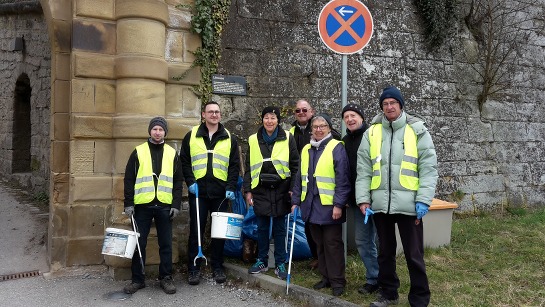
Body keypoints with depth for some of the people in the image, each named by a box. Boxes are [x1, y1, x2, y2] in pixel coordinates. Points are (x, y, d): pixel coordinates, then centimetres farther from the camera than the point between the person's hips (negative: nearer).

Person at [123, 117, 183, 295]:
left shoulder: (172, 153, 8)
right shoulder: (138, 152, 4)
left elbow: (178, 181, 8)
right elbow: (129, 179, 3)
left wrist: (176, 205, -1)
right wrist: (128, 203, -4)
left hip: (165, 206, 1)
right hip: (142, 205, -1)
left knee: (166, 244, 6)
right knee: (139, 243, 5)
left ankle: (166, 278, 17)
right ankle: (137, 279, 17)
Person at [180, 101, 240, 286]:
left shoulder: (229, 139, 8)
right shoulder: (192, 136, 6)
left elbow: (234, 165, 6)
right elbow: (184, 161, 6)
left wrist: (231, 187, -5)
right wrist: (190, 182, -6)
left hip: (221, 192, 1)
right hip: (198, 192, -1)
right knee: (196, 230, 2)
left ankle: (217, 268, 18)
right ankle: (194, 269, 13)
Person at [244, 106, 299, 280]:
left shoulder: (287, 138, 0)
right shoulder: (253, 140, 6)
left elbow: (295, 166, 0)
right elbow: (249, 167, 9)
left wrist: (293, 189, -5)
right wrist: (248, 190, 5)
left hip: (281, 190, -2)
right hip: (261, 190, 2)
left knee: (279, 228, 6)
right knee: (262, 228, 10)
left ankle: (280, 264, 17)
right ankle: (262, 261, 23)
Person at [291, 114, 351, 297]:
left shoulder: (336, 148, -7)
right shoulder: (306, 150, 13)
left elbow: (342, 180, -12)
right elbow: (299, 178, 16)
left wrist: (338, 204, -17)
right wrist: (295, 201, 12)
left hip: (329, 206, -6)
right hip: (311, 205, 6)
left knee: (332, 244, 2)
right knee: (319, 244, 14)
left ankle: (337, 281, 13)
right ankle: (325, 277, 26)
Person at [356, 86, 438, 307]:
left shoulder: (417, 131, -1)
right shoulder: (372, 132, 6)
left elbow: (428, 168, -5)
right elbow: (363, 169, 5)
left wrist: (423, 200, -12)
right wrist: (363, 198, -2)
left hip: (408, 203, -3)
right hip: (380, 203, 3)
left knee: (414, 254, 4)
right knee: (385, 251, 16)